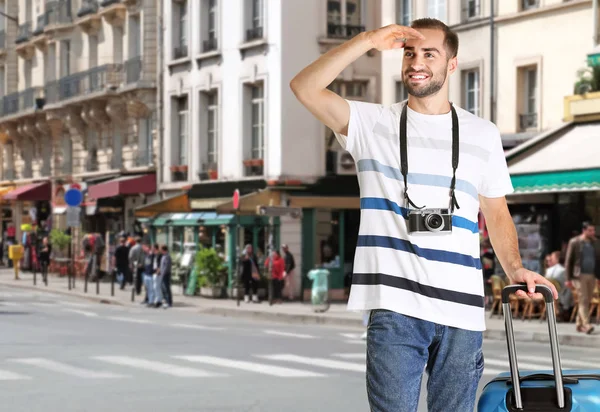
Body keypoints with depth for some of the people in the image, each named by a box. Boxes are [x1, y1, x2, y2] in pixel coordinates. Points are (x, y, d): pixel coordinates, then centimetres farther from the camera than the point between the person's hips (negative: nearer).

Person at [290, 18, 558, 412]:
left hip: (462, 313, 2)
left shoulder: (483, 135, 12)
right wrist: (368, 40, -14)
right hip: (395, 309, -2)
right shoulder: (372, 124, 6)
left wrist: (515, 268, 1)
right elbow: (305, 87, -7)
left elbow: (497, 212, 18)